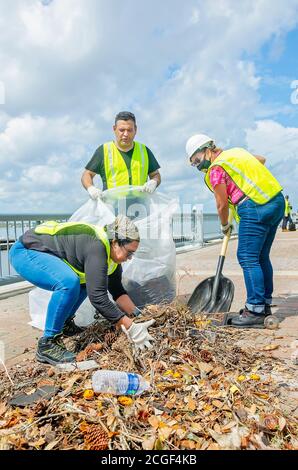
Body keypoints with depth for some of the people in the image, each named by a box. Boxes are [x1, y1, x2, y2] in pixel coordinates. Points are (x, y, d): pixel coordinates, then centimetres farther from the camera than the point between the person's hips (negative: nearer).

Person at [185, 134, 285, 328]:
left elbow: (222, 204, -1)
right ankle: (265, 303, 24)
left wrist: (225, 226, 15)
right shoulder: (236, 152, 20)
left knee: (247, 257, -6)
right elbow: (261, 159, 38)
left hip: (256, 209, -9)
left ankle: (256, 311, -5)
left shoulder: (216, 169, -6)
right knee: (261, 256, 15)